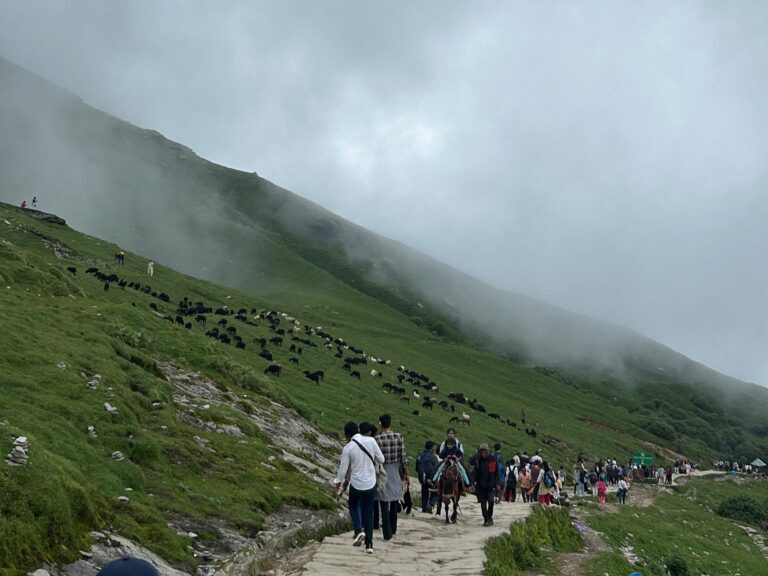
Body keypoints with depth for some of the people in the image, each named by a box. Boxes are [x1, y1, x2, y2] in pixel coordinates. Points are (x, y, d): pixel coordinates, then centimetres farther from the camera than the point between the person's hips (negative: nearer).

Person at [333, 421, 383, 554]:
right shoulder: (371, 441, -8)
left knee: (353, 506, 24)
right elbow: (381, 459, -1)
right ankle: (369, 544, 10)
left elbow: (343, 469, -4)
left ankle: (359, 530, 2)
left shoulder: (348, 448, -10)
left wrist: (337, 485, 9)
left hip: (356, 483, -2)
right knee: (368, 512, 12)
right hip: (370, 483, 2)